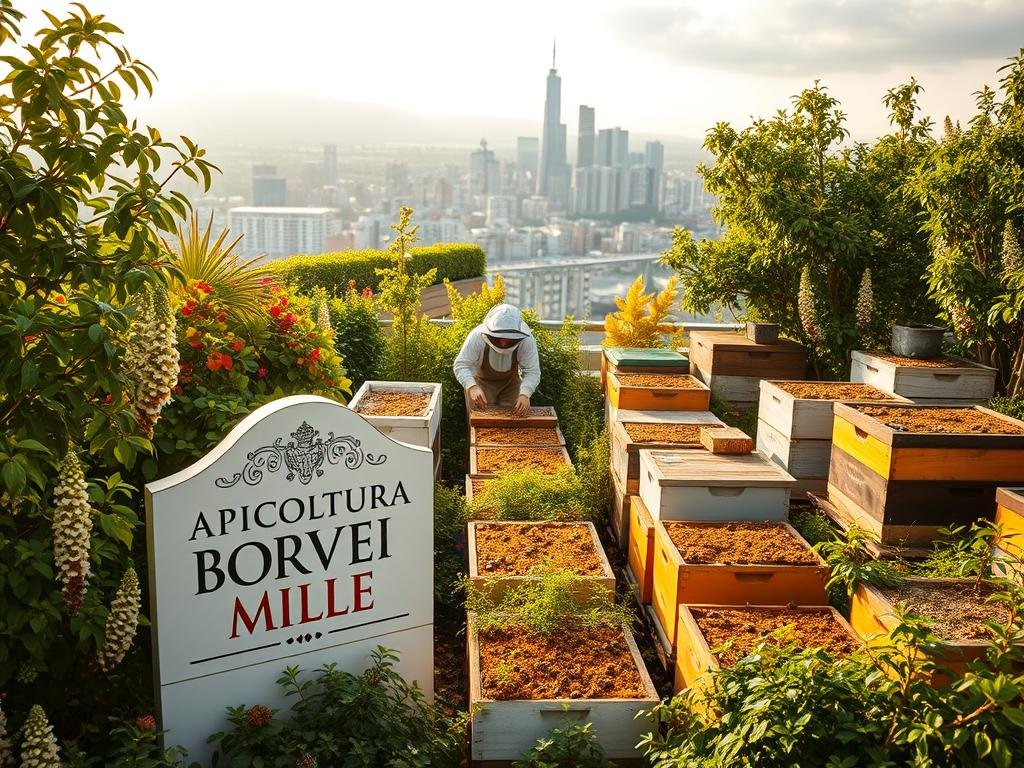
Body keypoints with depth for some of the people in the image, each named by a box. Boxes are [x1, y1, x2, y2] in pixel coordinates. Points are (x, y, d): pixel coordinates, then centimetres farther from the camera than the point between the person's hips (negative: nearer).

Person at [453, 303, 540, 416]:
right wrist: (472, 387, -51)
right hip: (481, 382, -1)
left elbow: (532, 372, -30)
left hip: (510, 382, 1)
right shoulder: (477, 336, -34)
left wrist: (525, 394, -48)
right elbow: (461, 365, -32)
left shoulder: (527, 340, -31)